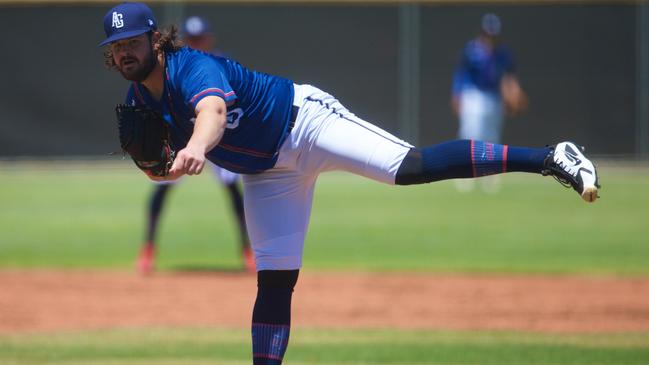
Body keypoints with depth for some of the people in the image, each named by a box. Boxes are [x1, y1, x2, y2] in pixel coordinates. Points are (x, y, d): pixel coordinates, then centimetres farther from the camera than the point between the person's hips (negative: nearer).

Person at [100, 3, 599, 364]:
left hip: (303, 120, -8)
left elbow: (213, 110, -47)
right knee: (274, 278, 4)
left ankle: (548, 158, -25)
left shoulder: (193, 68, -25)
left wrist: (195, 148, -69)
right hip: (267, 172, 8)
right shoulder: (139, 101, -1)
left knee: (412, 167, -24)